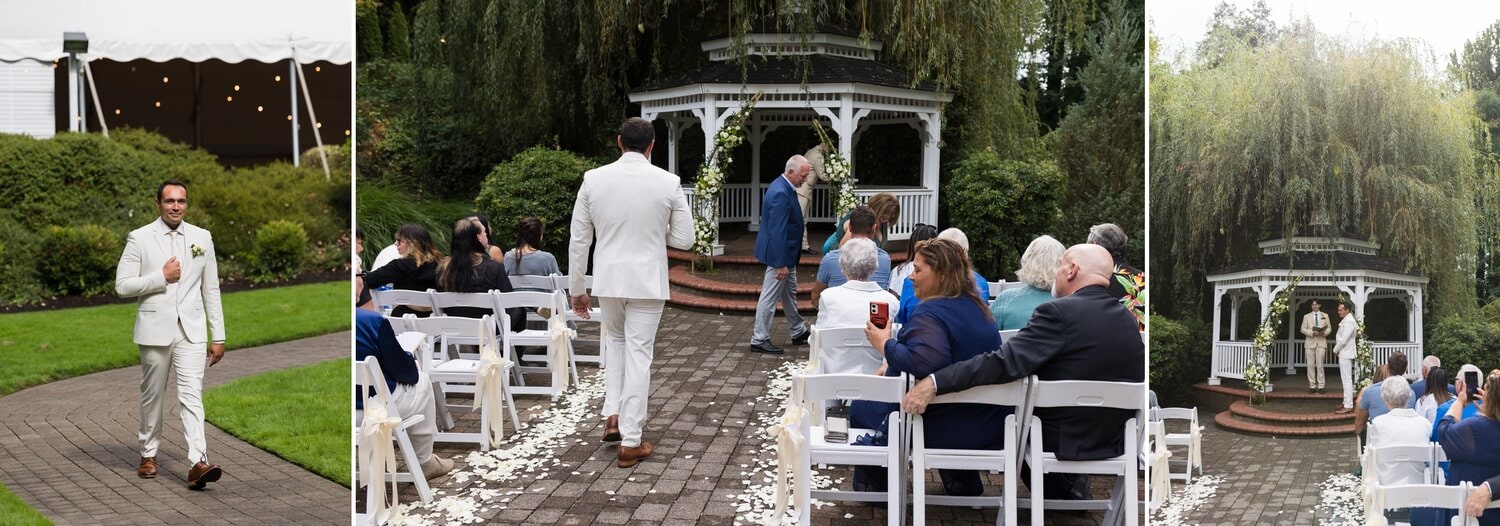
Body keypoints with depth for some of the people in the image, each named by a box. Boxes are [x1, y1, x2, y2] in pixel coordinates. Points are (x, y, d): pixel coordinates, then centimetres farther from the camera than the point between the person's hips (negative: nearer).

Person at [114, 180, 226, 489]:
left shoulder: (202, 238, 6)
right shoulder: (140, 238, -1)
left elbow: (211, 290, 8)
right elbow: (122, 286, -5)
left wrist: (218, 336, 6)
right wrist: (162, 276, -15)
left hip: (192, 331, 1)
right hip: (155, 330, 0)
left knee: (192, 395, -10)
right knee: (152, 395, 12)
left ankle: (197, 463, -19)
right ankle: (148, 454, 30)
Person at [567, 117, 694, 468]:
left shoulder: (593, 179, -5)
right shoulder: (668, 183, -8)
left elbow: (579, 240, -1)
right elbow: (684, 239, -3)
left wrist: (577, 288, 9)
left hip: (608, 280, 2)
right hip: (647, 281, -2)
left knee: (614, 340, 26)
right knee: (638, 353, 5)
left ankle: (613, 417, 17)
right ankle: (630, 442, 8)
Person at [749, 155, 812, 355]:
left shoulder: (782, 187, 7)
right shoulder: (780, 194, -26)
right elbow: (777, 231, -27)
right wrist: (781, 263, -25)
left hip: (786, 252, 11)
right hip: (779, 254, -11)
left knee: (789, 293, 22)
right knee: (770, 297, -1)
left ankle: (799, 332, 36)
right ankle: (759, 340, 8)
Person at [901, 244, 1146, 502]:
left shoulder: (1059, 313, -21)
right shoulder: (1128, 319, -1)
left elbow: (1005, 362, -29)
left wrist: (934, 383, -32)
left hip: (1060, 442, -6)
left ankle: (1060, 490, 29)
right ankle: (1071, 487, 29)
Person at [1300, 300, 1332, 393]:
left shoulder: (1325, 316, 13)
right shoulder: (1306, 316, 11)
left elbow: (1329, 328, 9)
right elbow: (1303, 329, 5)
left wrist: (1324, 333, -12)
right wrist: (1312, 333, -12)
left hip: (1321, 342, 0)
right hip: (1310, 342, 1)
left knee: (1320, 365, -3)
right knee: (1310, 365, -1)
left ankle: (1320, 386, 0)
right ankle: (1312, 386, 3)